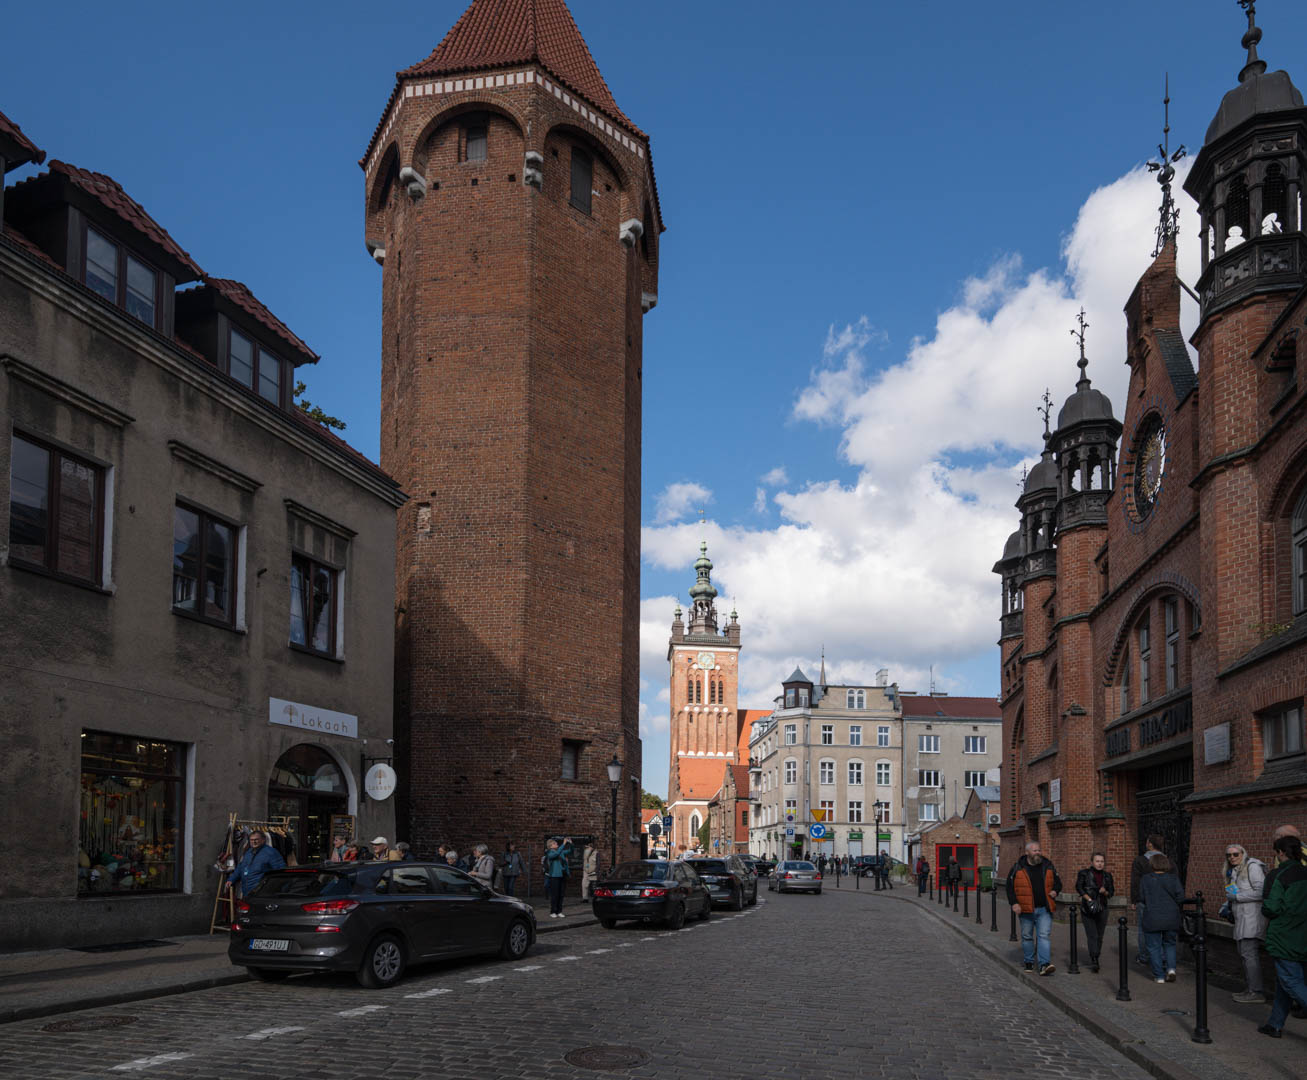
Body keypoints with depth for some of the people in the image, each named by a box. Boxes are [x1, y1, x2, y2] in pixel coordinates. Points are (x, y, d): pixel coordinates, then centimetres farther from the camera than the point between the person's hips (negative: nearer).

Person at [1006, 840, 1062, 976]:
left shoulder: (1047, 866, 7)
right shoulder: (1018, 867, -1)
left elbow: (1058, 882, 17)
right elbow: (1010, 886, 0)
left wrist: (1055, 891, -4)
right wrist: (1014, 903, -10)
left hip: (1044, 909, 0)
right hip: (1026, 909, 0)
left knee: (1044, 935, -10)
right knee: (1027, 936, 10)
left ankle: (1045, 965, -16)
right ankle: (1028, 962, 25)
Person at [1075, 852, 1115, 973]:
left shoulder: (1107, 875, 10)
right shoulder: (1084, 873, -1)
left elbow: (1111, 893, 12)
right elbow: (1079, 887, -10)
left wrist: (1105, 892, -10)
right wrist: (1089, 899, -20)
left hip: (1102, 908, 4)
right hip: (1088, 909, -4)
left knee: (1099, 936, 6)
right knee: (1092, 935, -13)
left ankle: (1095, 961, 19)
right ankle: (1093, 961, -19)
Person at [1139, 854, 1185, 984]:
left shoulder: (1146, 879, -4)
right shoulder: (1173, 878, -2)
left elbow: (1142, 898, -2)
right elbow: (1180, 896, -8)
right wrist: (1170, 903, 11)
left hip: (1152, 919, -2)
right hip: (1171, 918, 2)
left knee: (1154, 947, 7)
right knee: (1169, 944, 19)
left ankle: (1159, 976, 6)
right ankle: (1171, 968, 0)